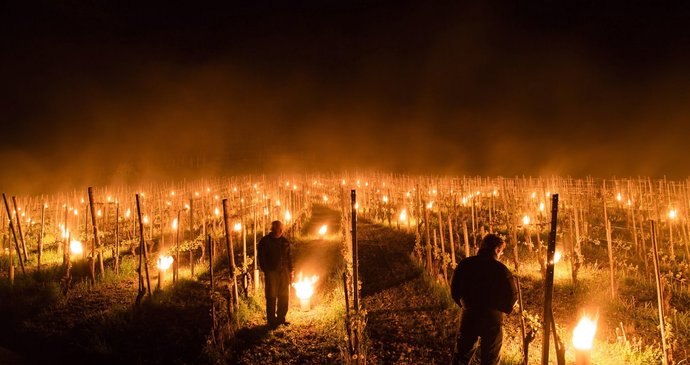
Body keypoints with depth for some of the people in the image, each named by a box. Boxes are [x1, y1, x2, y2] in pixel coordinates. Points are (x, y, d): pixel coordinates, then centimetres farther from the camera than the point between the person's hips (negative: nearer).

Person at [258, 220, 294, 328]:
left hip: (284, 272, 5)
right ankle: (271, 321, 5)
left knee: (284, 297, 9)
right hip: (271, 273, -5)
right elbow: (261, 257, -7)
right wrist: (265, 271, -14)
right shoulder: (265, 241, -5)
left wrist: (290, 270, 12)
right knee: (271, 297, -3)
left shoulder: (285, 241, 11)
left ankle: (281, 318, 21)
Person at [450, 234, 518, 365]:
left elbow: (454, 290, 1)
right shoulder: (500, 269, -14)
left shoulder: (465, 264, -4)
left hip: (468, 317, 3)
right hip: (492, 319, -3)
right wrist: (503, 307, 9)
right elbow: (512, 297, -13)